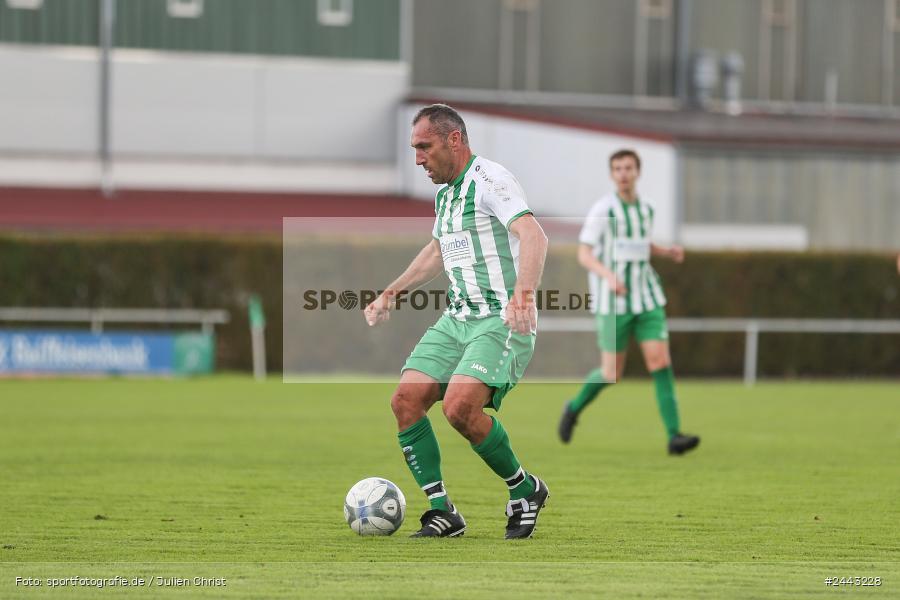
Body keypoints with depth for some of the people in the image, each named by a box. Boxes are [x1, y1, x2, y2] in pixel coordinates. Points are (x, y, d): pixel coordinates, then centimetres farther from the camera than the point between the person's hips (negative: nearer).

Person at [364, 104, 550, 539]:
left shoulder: (490, 179, -12)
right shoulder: (444, 193, 17)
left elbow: (533, 235, -27)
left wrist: (524, 293, -42)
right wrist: (393, 292, 33)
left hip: (502, 321, -9)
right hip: (456, 319, 9)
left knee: (460, 406, -26)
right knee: (405, 400, -6)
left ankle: (525, 490, -4)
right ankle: (442, 512, 1)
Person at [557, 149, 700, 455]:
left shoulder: (645, 209, 9)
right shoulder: (602, 209, -8)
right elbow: (584, 254, -13)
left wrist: (669, 251, 6)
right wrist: (609, 275, -31)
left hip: (647, 299, 4)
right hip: (613, 302, -4)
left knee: (661, 363, -11)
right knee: (612, 374, 0)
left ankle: (674, 436, -14)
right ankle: (575, 408, 30)